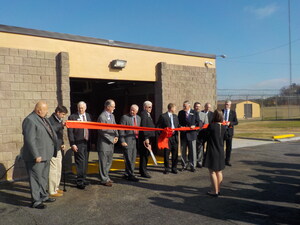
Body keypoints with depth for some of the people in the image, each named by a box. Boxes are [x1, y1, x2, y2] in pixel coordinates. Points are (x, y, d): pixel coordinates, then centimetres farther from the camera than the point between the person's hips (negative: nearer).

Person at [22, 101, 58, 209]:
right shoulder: (30, 120, -18)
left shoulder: (43, 119, 12)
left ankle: (43, 196, 34)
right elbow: (30, 140, -22)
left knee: (44, 177, 20)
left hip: (45, 155, 10)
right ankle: (36, 201, 10)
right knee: (36, 178, 0)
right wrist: (36, 155, -23)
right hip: (37, 156, -10)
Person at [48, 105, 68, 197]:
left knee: (58, 170, 16)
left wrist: (62, 143, 11)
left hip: (58, 148, 9)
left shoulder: (59, 120, 15)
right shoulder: (50, 120, -12)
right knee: (53, 170, -4)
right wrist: (61, 125, -30)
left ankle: (56, 188, 28)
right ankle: (52, 191, 4)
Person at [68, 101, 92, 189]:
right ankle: (79, 181, 2)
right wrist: (72, 144, -14)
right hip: (78, 144, -5)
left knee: (85, 162, 12)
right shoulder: (72, 117, -5)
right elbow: (70, 132, -8)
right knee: (80, 162, -6)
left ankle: (83, 179, 24)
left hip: (87, 143, 5)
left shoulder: (88, 116, 11)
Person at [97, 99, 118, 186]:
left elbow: (115, 127, 17)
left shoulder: (112, 115, 11)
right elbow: (102, 131, -18)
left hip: (111, 143, 8)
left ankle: (106, 177, 29)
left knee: (109, 162, 16)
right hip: (104, 143, -8)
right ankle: (104, 179, 13)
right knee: (103, 162, 3)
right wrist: (112, 139, -14)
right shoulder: (102, 117, -16)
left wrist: (116, 136, 1)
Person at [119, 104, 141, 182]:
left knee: (133, 159, 12)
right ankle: (131, 175, 2)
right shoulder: (125, 117, -7)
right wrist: (122, 141, -16)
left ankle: (127, 174, 23)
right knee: (128, 159, -5)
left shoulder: (138, 118, 12)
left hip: (136, 141, 7)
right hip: (127, 141, -6)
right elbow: (121, 130, -10)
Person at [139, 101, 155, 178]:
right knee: (144, 155, -4)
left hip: (149, 138, 10)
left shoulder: (148, 114, 18)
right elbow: (143, 127, -20)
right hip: (145, 138, -10)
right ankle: (143, 172, 3)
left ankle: (143, 170, 26)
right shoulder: (143, 114, -13)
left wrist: (151, 138, 16)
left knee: (146, 154, 16)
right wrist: (146, 138, -23)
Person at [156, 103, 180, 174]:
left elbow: (178, 126, 17)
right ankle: (167, 168, 15)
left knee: (175, 154, 7)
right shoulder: (163, 116, -2)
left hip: (174, 137, 5)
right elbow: (158, 126, -2)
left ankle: (174, 168, 18)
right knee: (166, 154, 2)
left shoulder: (176, 116, 16)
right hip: (167, 138, -5)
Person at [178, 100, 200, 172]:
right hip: (183, 134, 2)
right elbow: (178, 122, 10)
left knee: (192, 151, 3)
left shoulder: (194, 113, 2)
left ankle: (192, 166, 14)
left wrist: (194, 125, -14)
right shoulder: (180, 112, 8)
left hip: (191, 134, -2)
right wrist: (180, 127, -8)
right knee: (183, 151, 8)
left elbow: (198, 122, 4)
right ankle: (184, 165, 20)